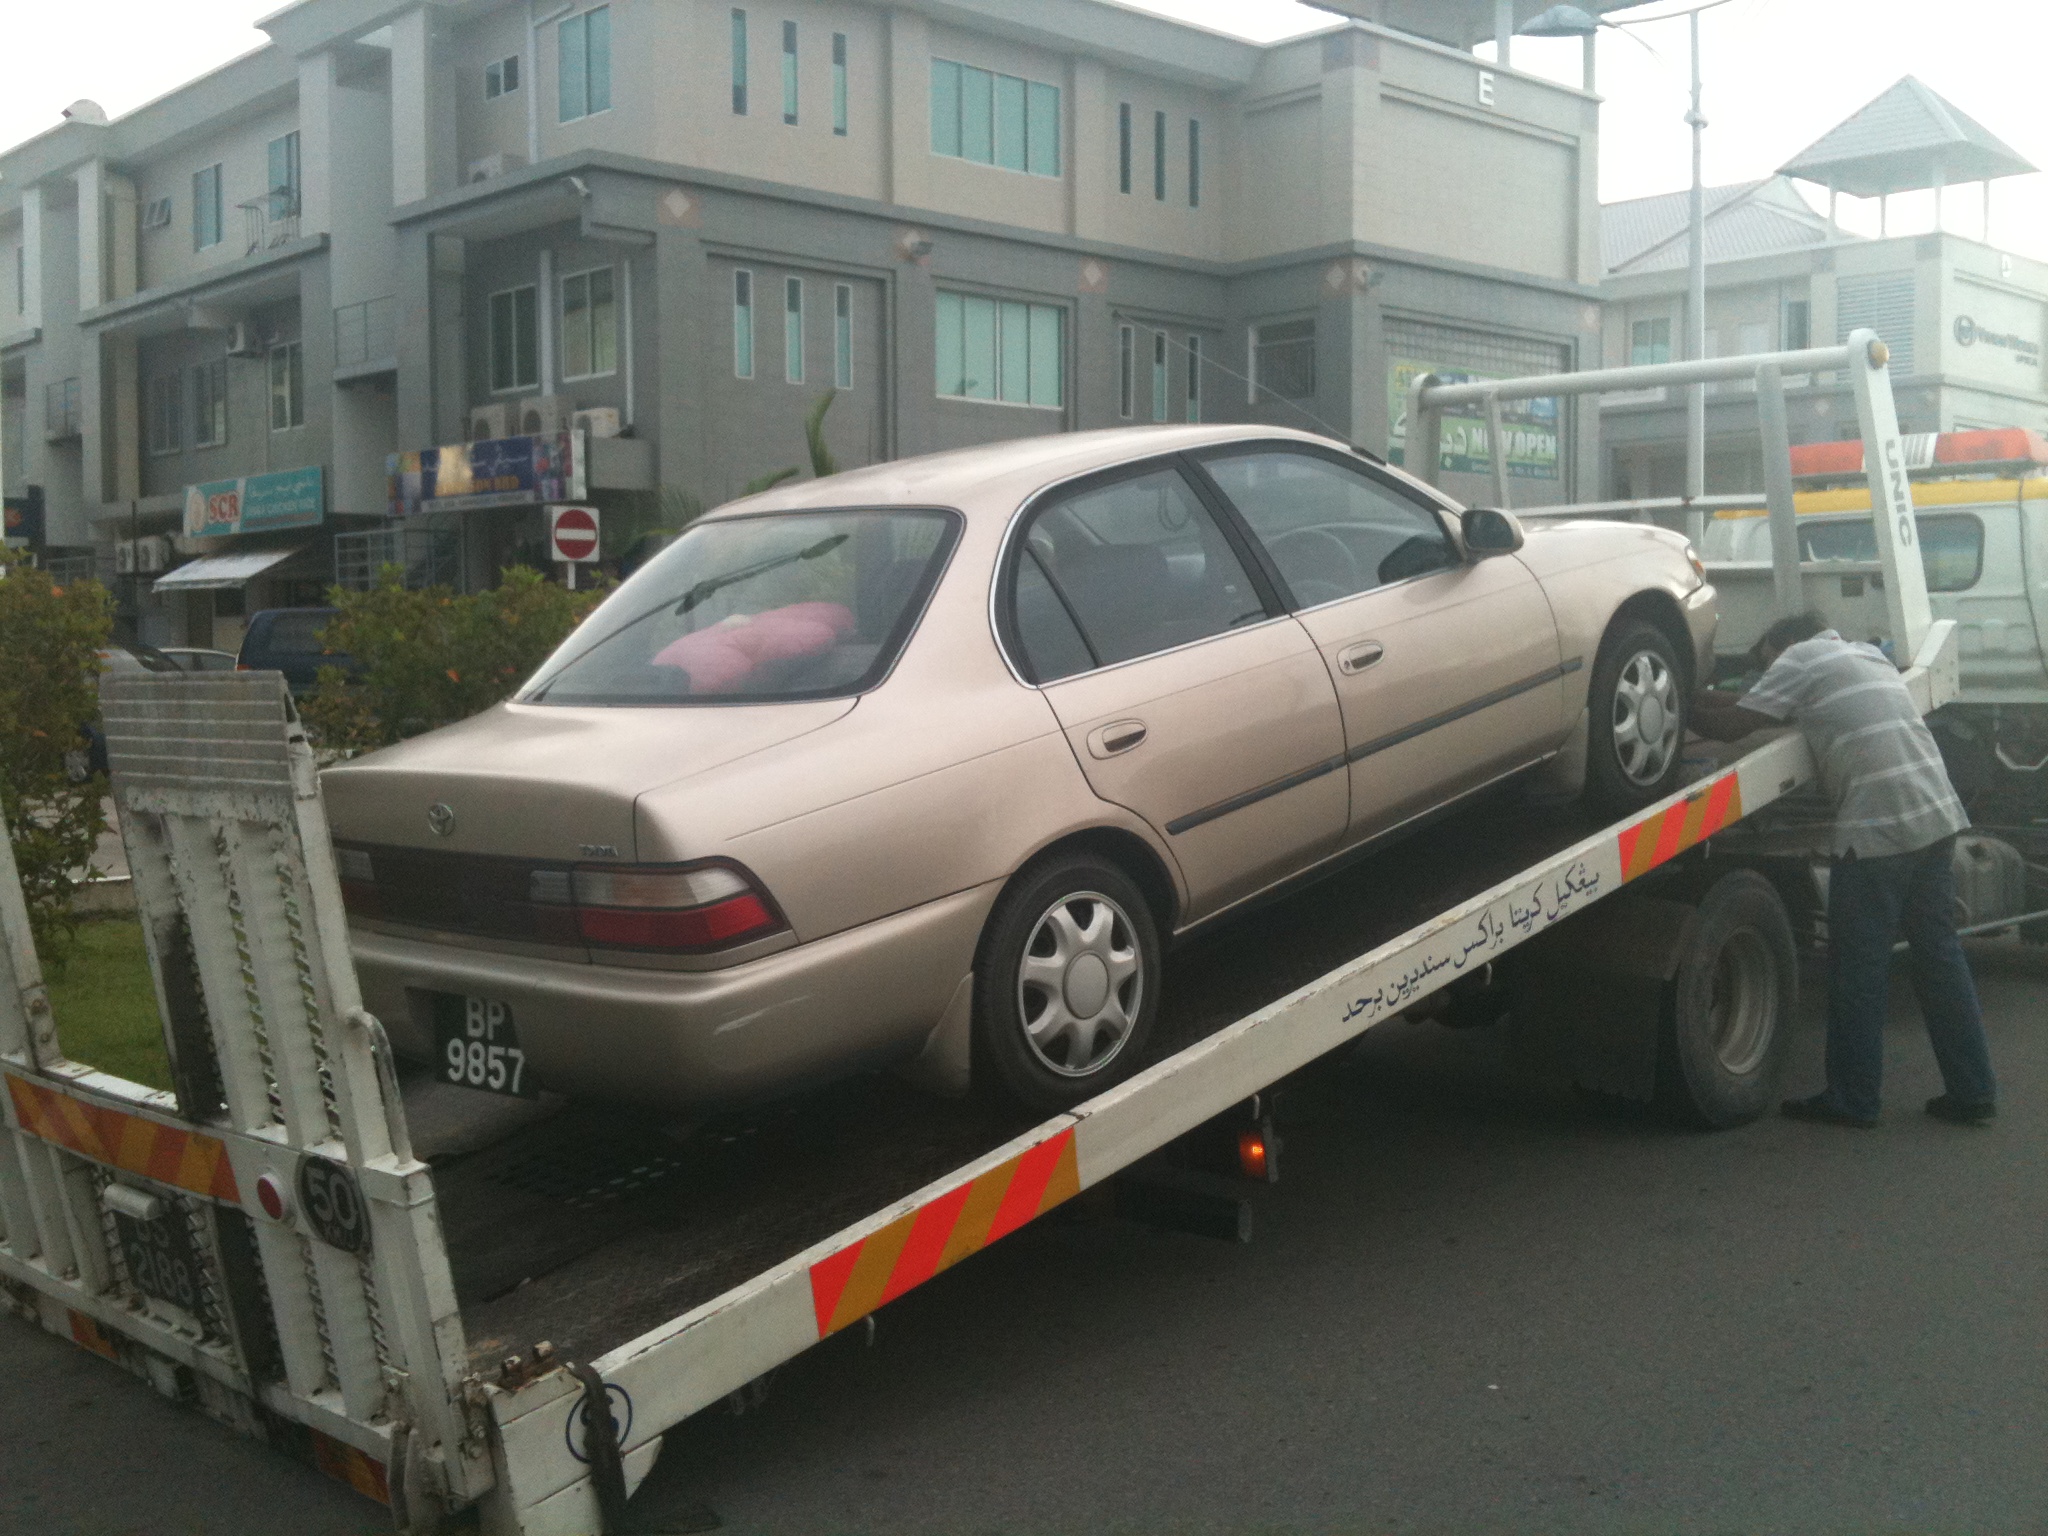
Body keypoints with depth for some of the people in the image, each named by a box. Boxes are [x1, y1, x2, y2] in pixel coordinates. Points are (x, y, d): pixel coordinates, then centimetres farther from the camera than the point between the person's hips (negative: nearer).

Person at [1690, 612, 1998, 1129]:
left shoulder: (1798, 660, 0)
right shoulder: (1865, 653, 24)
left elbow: (1732, 726, -2)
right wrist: (1710, 700, 28)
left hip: (1876, 826, -8)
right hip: (1938, 814, 8)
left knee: (1857, 967, 1)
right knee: (1938, 952, 13)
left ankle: (1851, 1100, 8)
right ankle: (1972, 1091, 16)